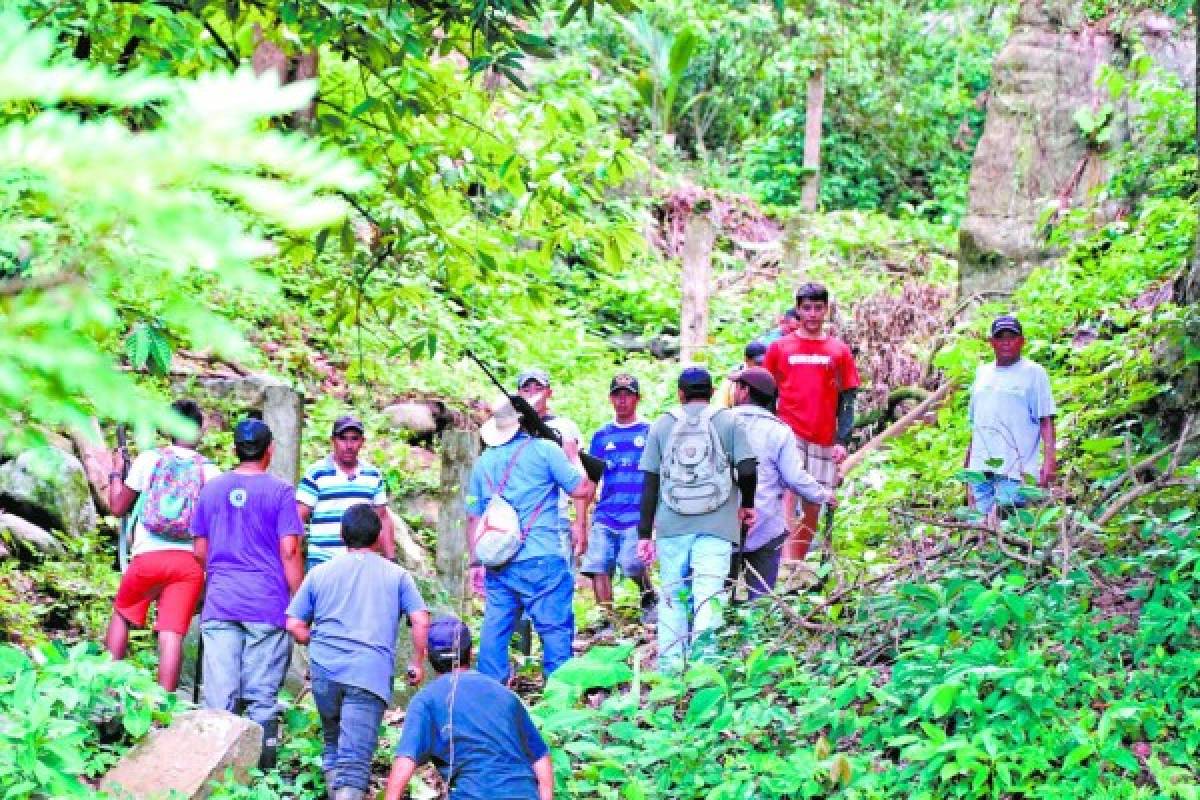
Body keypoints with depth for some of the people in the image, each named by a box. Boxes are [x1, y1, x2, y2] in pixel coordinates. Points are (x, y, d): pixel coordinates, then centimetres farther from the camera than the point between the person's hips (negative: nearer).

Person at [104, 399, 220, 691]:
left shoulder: (149, 459, 3)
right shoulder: (210, 470, 5)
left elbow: (118, 507, 10)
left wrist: (116, 472, 26)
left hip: (148, 556, 0)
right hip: (190, 560, 0)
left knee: (122, 614, 21)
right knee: (172, 633, -2)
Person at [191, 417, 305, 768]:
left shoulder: (211, 489, 9)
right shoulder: (280, 491, -3)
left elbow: (200, 551, 13)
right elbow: (289, 550, -8)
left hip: (219, 604, 3)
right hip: (268, 604, -3)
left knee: (218, 697, 2)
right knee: (261, 697, 1)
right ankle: (263, 767, 3)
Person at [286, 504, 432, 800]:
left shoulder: (320, 572, 17)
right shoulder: (396, 575, 13)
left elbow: (295, 626, 13)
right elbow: (421, 621, 3)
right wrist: (418, 664, 16)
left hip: (324, 668, 2)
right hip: (371, 673, -2)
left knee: (333, 744, 23)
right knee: (354, 759, -11)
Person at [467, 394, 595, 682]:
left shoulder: (483, 463, 13)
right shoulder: (544, 450, -3)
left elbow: (473, 517, 16)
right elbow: (582, 488, -1)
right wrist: (573, 456, 15)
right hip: (540, 561, -5)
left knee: (494, 629, 10)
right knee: (556, 628, -1)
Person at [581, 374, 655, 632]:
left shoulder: (650, 433, 7)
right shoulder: (601, 436, 16)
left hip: (638, 514, -3)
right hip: (605, 516, 3)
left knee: (631, 562, -20)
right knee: (598, 568, -9)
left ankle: (649, 595, 10)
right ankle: (607, 622, 1)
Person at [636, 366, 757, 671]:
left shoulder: (662, 425, 8)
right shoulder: (727, 421, 5)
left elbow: (650, 483, 6)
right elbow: (747, 469, -5)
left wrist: (644, 533, 8)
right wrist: (746, 505, 14)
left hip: (672, 524, 2)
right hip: (715, 526, -2)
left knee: (672, 596, 9)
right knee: (709, 596, -7)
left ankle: (670, 666, 7)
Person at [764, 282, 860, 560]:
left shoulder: (839, 351, 10)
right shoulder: (779, 348, 8)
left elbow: (847, 401, 9)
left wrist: (842, 440, -1)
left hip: (824, 442, 2)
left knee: (813, 510, 6)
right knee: (787, 497, -18)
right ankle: (787, 564, -28)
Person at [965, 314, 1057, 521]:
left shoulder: (1033, 373, 3)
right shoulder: (982, 373, 21)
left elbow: (1046, 421, -3)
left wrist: (1049, 460, -13)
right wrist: (967, 461, 22)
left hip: (1015, 469, -6)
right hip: (981, 468, 6)